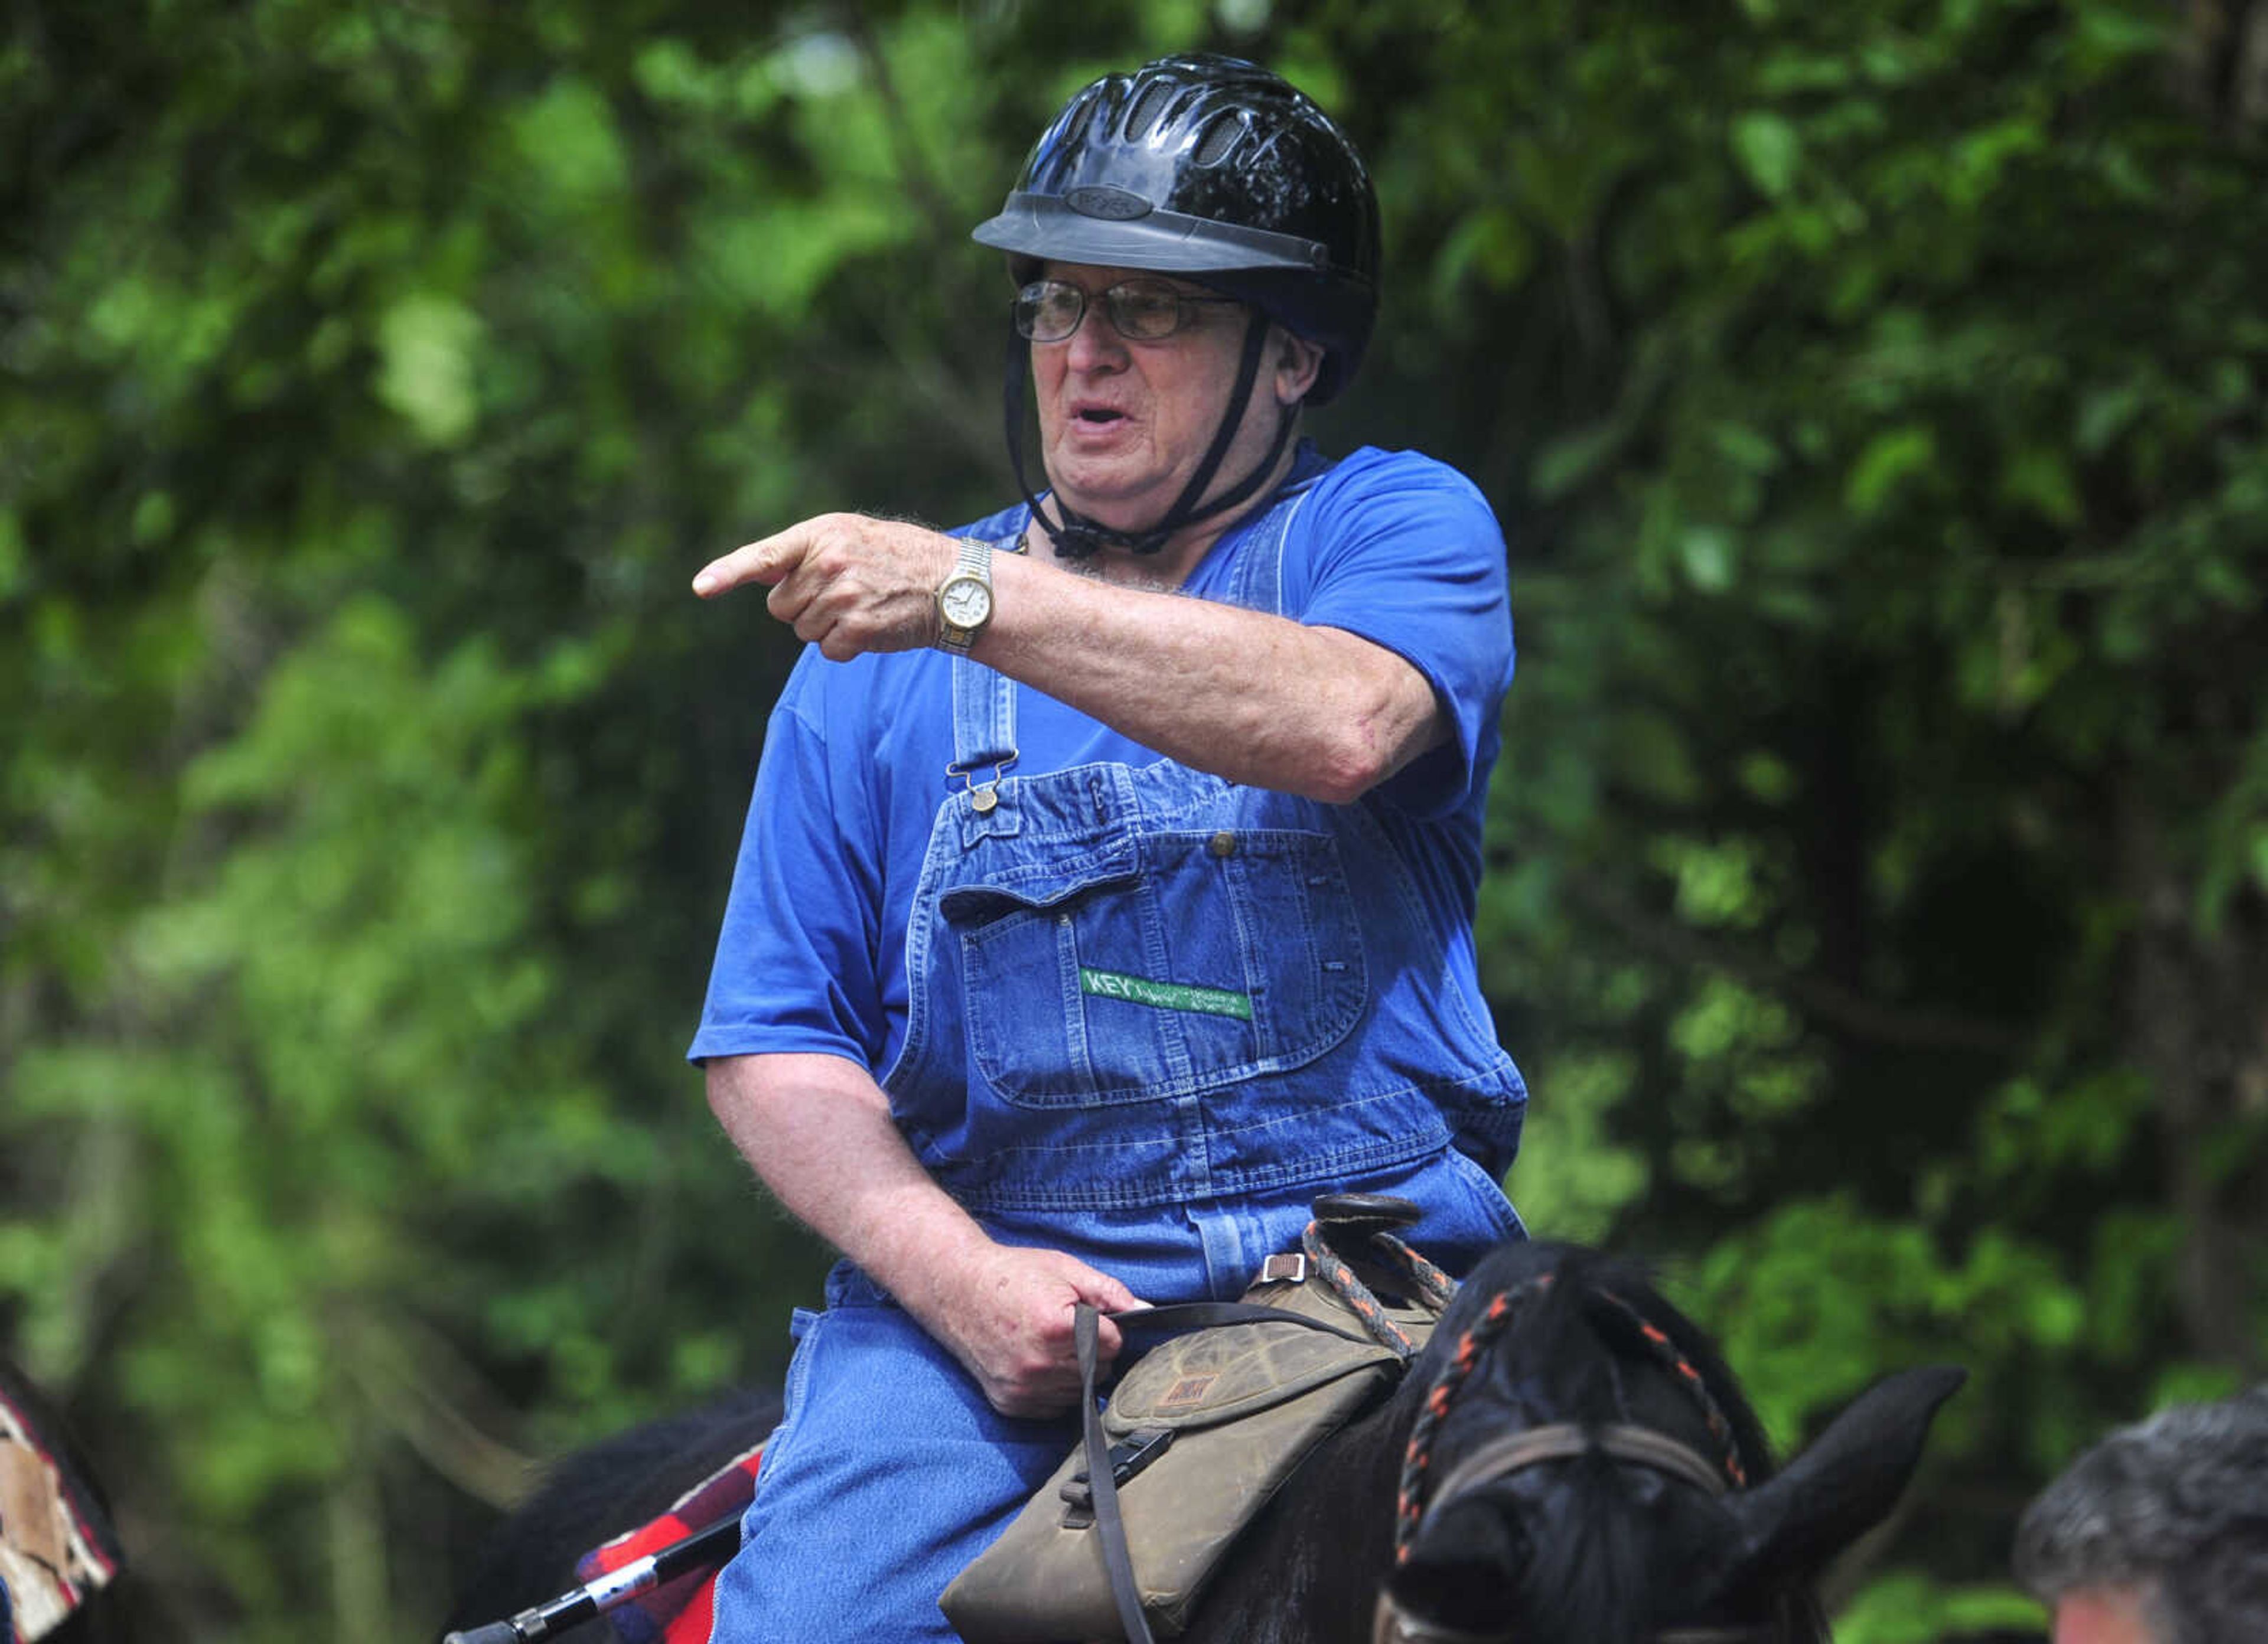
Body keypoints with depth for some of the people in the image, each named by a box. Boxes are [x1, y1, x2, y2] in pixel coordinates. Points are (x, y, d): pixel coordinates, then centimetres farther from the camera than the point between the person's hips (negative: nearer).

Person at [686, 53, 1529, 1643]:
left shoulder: (1398, 528, 10)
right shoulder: (877, 649, 16)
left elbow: (1344, 722, -15)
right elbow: (774, 1049, 11)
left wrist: (971, 598, -20)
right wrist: (962, 1278, -8)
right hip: (968, 1282, 1)